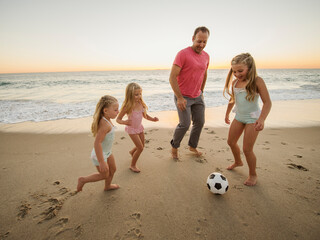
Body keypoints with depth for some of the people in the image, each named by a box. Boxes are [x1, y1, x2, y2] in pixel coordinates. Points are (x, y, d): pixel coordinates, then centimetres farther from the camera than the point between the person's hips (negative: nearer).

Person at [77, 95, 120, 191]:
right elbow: (97, 143, -35)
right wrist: (101, 162, -31)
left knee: (112, 169, 24)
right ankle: (83, 180, 30)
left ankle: (107, 186, 49)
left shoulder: (107, 120, -3)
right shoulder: (105, 125, -33)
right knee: (105, 175, 12)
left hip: (107, 152, 9)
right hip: (99, 154, -9)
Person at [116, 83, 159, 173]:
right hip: (132, 129, -6)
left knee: (142, 146, 20)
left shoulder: (140, 103, -9)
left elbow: (145, 115, 5)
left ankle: (132, 152, 54)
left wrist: (153, 119, -12)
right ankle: (133, 165, 18)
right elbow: (118, 119, -21)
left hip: (139, 127, 6)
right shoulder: (127, 106, -26)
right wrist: (124, 122, -41)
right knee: (140, 148, -5)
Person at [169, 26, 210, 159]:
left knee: (199, 122, 10)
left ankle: (192, 146, 31)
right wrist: (180, 97, -22)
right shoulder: (183, 54, -16)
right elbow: (172, 77, -20)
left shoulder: (206, 56, 5)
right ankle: (174, 146, 17)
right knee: (185, 124, -9)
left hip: (197, 97, 7)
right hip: (182, 97, -7)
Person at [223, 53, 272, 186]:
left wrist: (262, 119, -31)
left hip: (253, 118, -6)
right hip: (239, 116, 6)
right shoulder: (234, 82, 1)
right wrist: (227, 114, 25)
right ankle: (238, 162, 45)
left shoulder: (257, 81, -16)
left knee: (247, 149, -4)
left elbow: (267, 102, -18)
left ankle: (253, 175, 21)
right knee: (231, 142, 16)